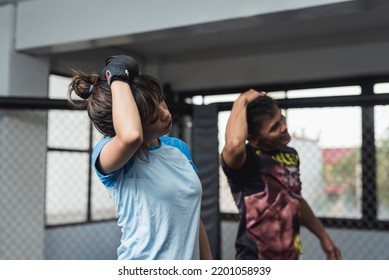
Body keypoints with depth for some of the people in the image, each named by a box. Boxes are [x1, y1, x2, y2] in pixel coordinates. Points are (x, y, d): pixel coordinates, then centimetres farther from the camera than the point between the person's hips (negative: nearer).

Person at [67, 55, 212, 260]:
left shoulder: (179, 148, 3)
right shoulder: (107, 151, -16)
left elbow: (193, 216, 9)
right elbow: (131, 135, -41)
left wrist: (208, 266, 10)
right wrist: (118, 79, -27)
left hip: (190, 258, 6)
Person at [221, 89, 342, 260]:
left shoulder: (290, 155, 5)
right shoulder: (244, 160, -18)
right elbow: (234, 144, -45)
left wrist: (323, 237, 27)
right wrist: (242, 101, -27)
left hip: (291, 258, 8)